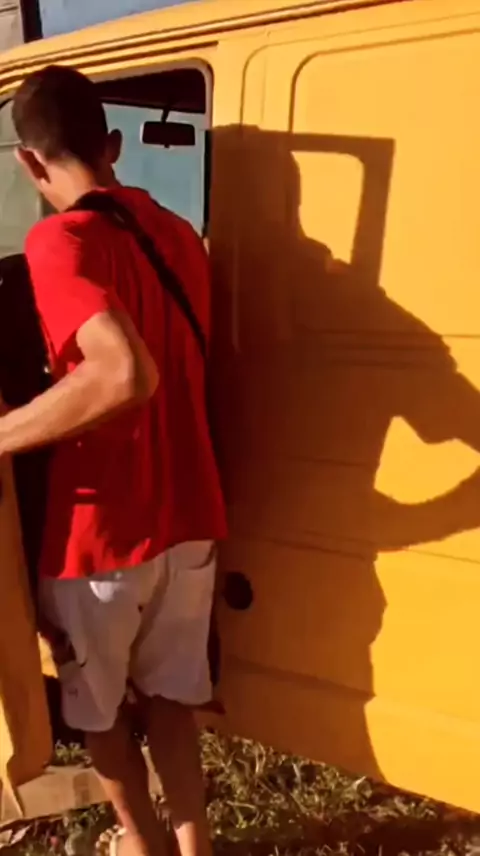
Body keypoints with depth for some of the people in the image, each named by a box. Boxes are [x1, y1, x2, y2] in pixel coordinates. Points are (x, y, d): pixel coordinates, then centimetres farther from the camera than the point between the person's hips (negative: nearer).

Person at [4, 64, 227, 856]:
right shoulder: (177, 234, 6)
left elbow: (126, 376, -35)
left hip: (101, 531, -6)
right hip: (188, 516, 7)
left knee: (95, 706, 19)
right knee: (168, 690, 23)